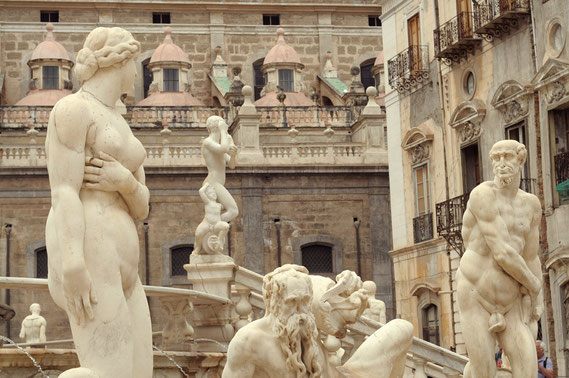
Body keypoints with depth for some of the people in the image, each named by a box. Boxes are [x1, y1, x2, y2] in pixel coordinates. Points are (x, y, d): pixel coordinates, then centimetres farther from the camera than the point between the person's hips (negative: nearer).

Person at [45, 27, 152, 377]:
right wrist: (73, 266, -25)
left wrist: (124, 182, -5)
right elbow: (64, 192, -14)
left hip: (118, 270, 10)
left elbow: (141, 207, 19)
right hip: (89, 258, -10)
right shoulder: (72, 109, -4)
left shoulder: (119, 126, 25)